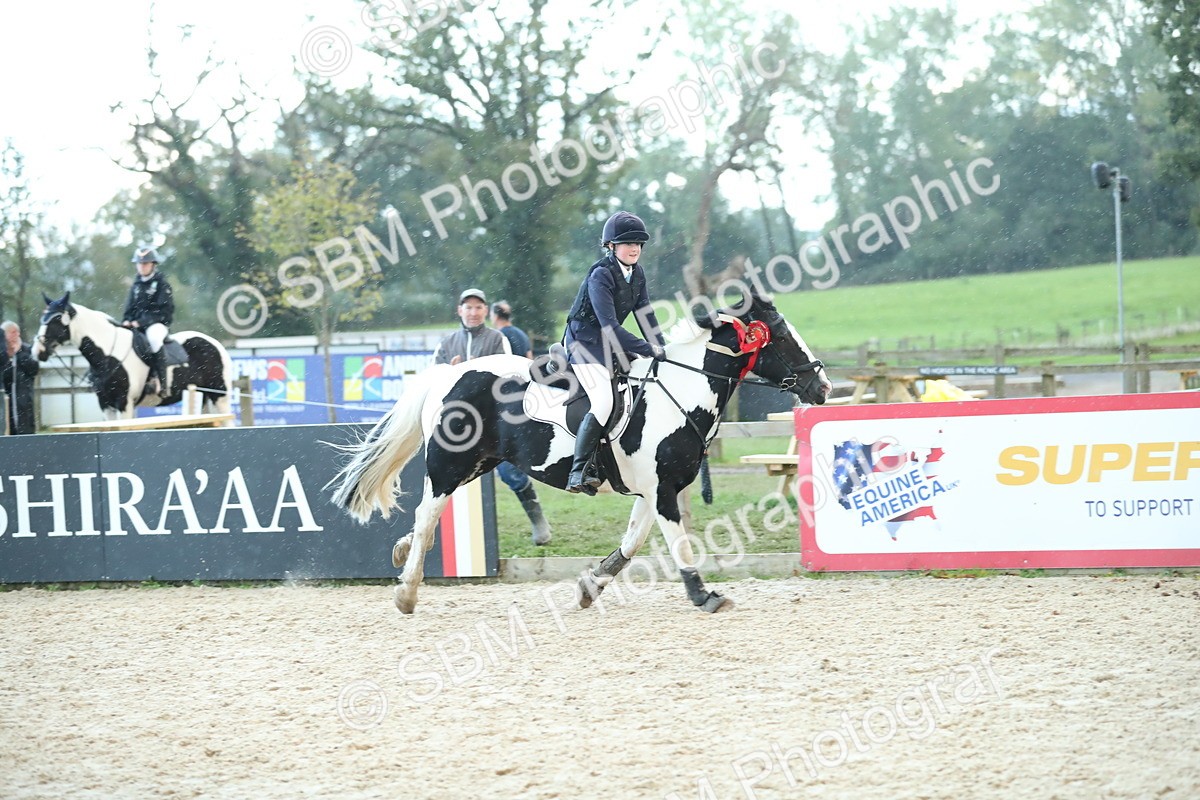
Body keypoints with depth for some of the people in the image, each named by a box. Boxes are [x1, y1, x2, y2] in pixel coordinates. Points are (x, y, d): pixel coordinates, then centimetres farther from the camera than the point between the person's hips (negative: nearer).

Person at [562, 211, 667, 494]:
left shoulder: (637, 272, 5)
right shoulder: (600, 275, -21)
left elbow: (645, 313, 10)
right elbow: (609, 325, -27)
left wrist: (661, 349, -1)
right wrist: (648, 349, -28)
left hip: (610, 343, 10)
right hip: (585, 341, -10)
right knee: (603, 401, -24)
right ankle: (578, 473, -27)